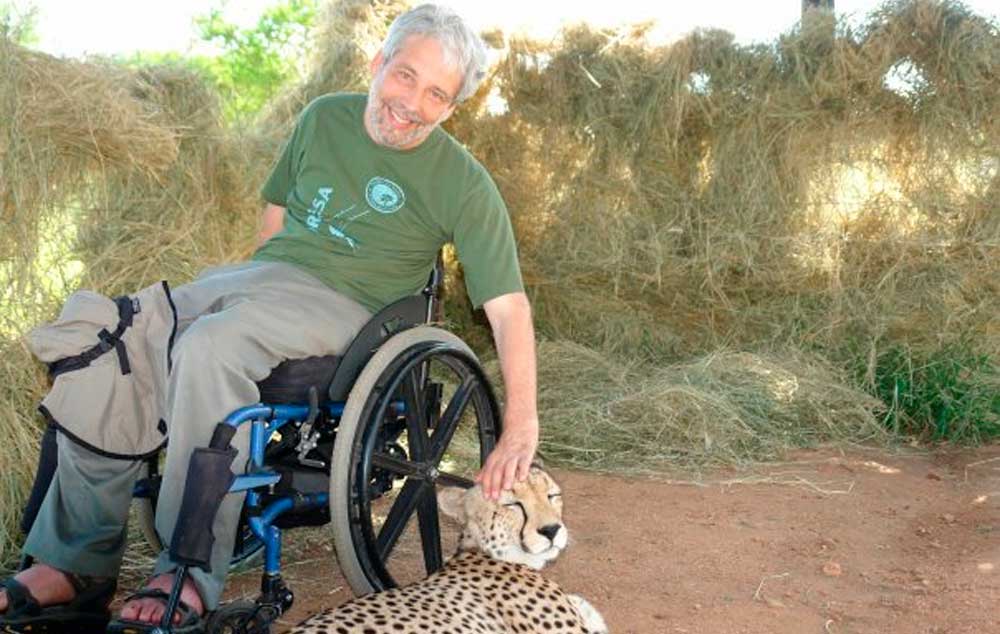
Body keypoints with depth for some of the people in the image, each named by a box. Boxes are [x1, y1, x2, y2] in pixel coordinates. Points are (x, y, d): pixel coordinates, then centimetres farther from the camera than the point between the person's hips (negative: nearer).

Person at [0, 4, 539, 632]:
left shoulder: (463, 183, -8)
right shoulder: (324, 118, 9)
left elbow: (509, 305, -12)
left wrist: (521, 428, -18)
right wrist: (252, 283, 17)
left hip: (341, 302, -6)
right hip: (254, 274, 6)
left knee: (209, 348, -35)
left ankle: (191, 574, -25)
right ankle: (77, 565, -7)